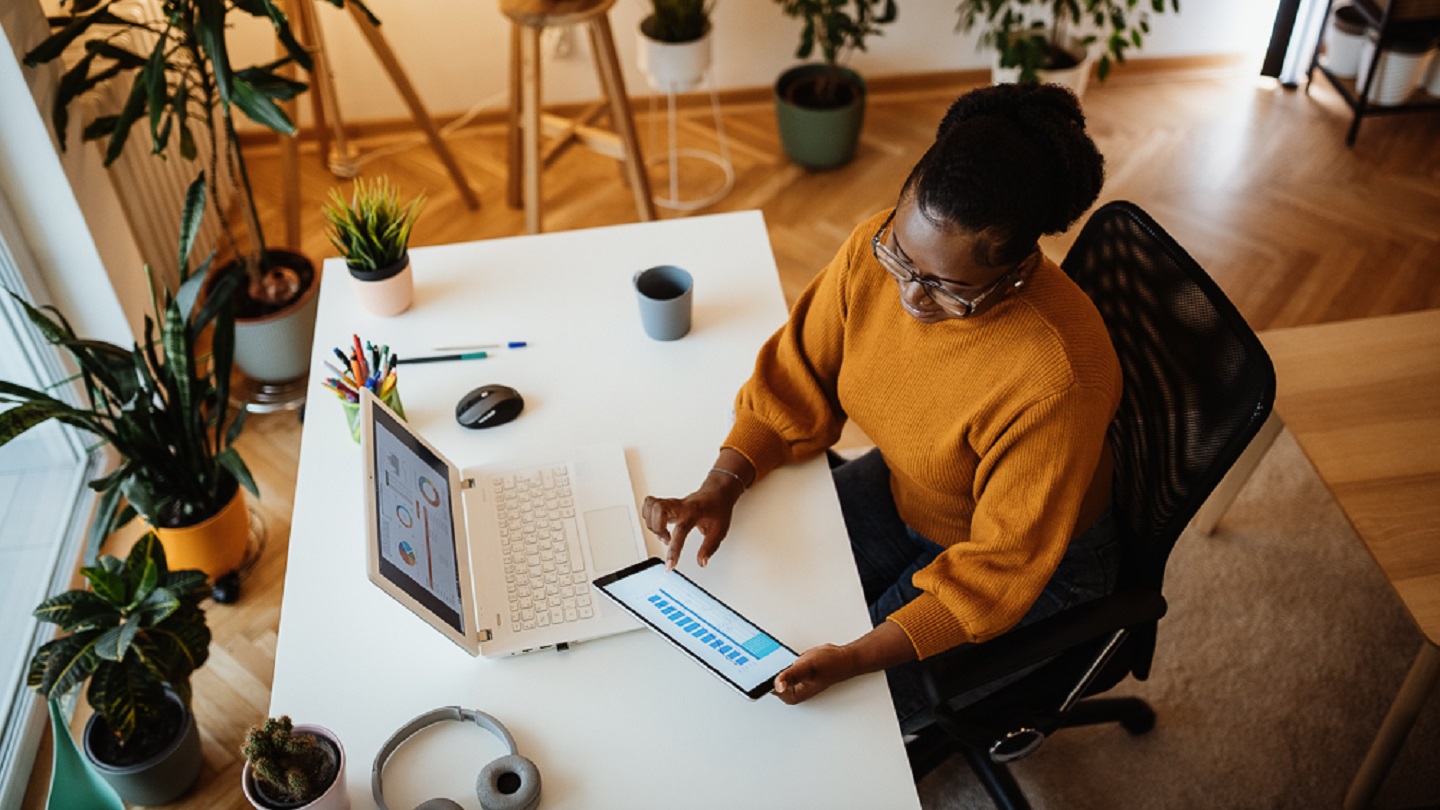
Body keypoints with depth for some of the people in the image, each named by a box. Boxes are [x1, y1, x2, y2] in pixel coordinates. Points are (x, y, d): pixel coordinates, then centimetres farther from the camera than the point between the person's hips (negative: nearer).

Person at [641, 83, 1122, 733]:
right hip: (904, 493, 6)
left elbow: (999, 568, -28)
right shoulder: (876, 251, -22)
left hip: (1032, 557, -5)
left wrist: (859, 658, -35)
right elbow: (797, 382, -7)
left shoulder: (1055, 380, -38)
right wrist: (718, 490, -20)